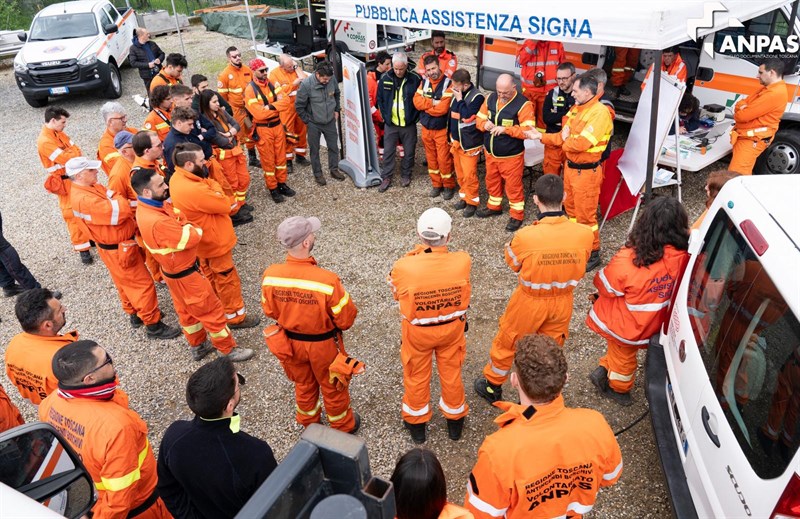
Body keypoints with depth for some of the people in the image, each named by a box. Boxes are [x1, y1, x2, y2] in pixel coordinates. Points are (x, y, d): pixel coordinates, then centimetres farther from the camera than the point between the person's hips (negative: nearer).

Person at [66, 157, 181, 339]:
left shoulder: (91, 187, 2)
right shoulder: (84, 199, -29)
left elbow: (112, 206, 7)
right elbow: (120, 212, -33)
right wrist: (115, 195, -15)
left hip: (120, 245, 10)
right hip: (118, 250, -10)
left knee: (126, 283, 24)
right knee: (143, 284, -1)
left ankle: (135, 314, 42)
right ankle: (154, 325, 9)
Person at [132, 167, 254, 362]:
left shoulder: (147, 207, -6)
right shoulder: (157, 222, -37)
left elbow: (176, 216, 2)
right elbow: (191, 239, -29)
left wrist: (185, 226, -16)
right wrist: (192, 228, -10)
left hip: (173, 270, 10)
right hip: (185, 274, -10)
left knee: (186, 310, 25)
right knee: (211, 310, 7)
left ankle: (198, 346, 43)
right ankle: (229, 350, 23)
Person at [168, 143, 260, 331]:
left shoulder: (178, 177, -6)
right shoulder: (193, 190, -37)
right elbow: (225, 205, -24)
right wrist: (215, 188, -12)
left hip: (204, 239, 10)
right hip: (214, 240, -10)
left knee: (211, 276, 27)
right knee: (227, 279, 8)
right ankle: (235, 316, 25)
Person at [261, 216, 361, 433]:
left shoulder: (270, 275, -23)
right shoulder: (327, 280, -35)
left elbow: (270, 311, -5)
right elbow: (346, 319, -22)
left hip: (291, 341, 4)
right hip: (323, 344, -3)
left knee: (303, 384, 30)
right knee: (332, 387, 24)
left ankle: (308, 423, 54)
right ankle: (343, 425, 48)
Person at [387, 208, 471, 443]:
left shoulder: (404, 267, -33)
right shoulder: (463, 262, -30)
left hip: (417, 333, -1)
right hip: (452, 329, 1)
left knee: (416, 376, 24)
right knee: (451, 374, 26)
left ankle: (416, 423, 47)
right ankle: (455, 420, 50)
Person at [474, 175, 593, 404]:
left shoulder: (525, 237, -29)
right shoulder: (584, 233, -21)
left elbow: (513, 263, -8)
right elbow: (579, 263, -2)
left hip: (530, 301, -2)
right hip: (563, 302, 3)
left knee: (506, 342, 22)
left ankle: (492, 387, 43)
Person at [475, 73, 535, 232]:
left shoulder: (523, 104, -19)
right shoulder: (490, 98, 0)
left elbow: (528, 130, -24)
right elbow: (479, 118, 8)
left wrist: (506, 129, -32)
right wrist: (484, 124, -17)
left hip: (511, 155, -6)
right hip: (490, 153, 6)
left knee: (513, 185, 5)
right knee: (492, 181, 22)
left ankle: (517, 215, 20)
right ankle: (494, 206, 44)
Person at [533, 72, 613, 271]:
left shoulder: (600, 112, -22)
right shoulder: (576, 108, 6)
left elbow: (581, 144, -29)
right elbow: (564, 136, 10)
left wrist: (566, 140, -9)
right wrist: (540, 136, 3)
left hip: (587, 171, -9)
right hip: (570, 166, 9)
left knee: (585, 215, 0)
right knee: (571, 209, 21)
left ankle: (593, 254, 16)